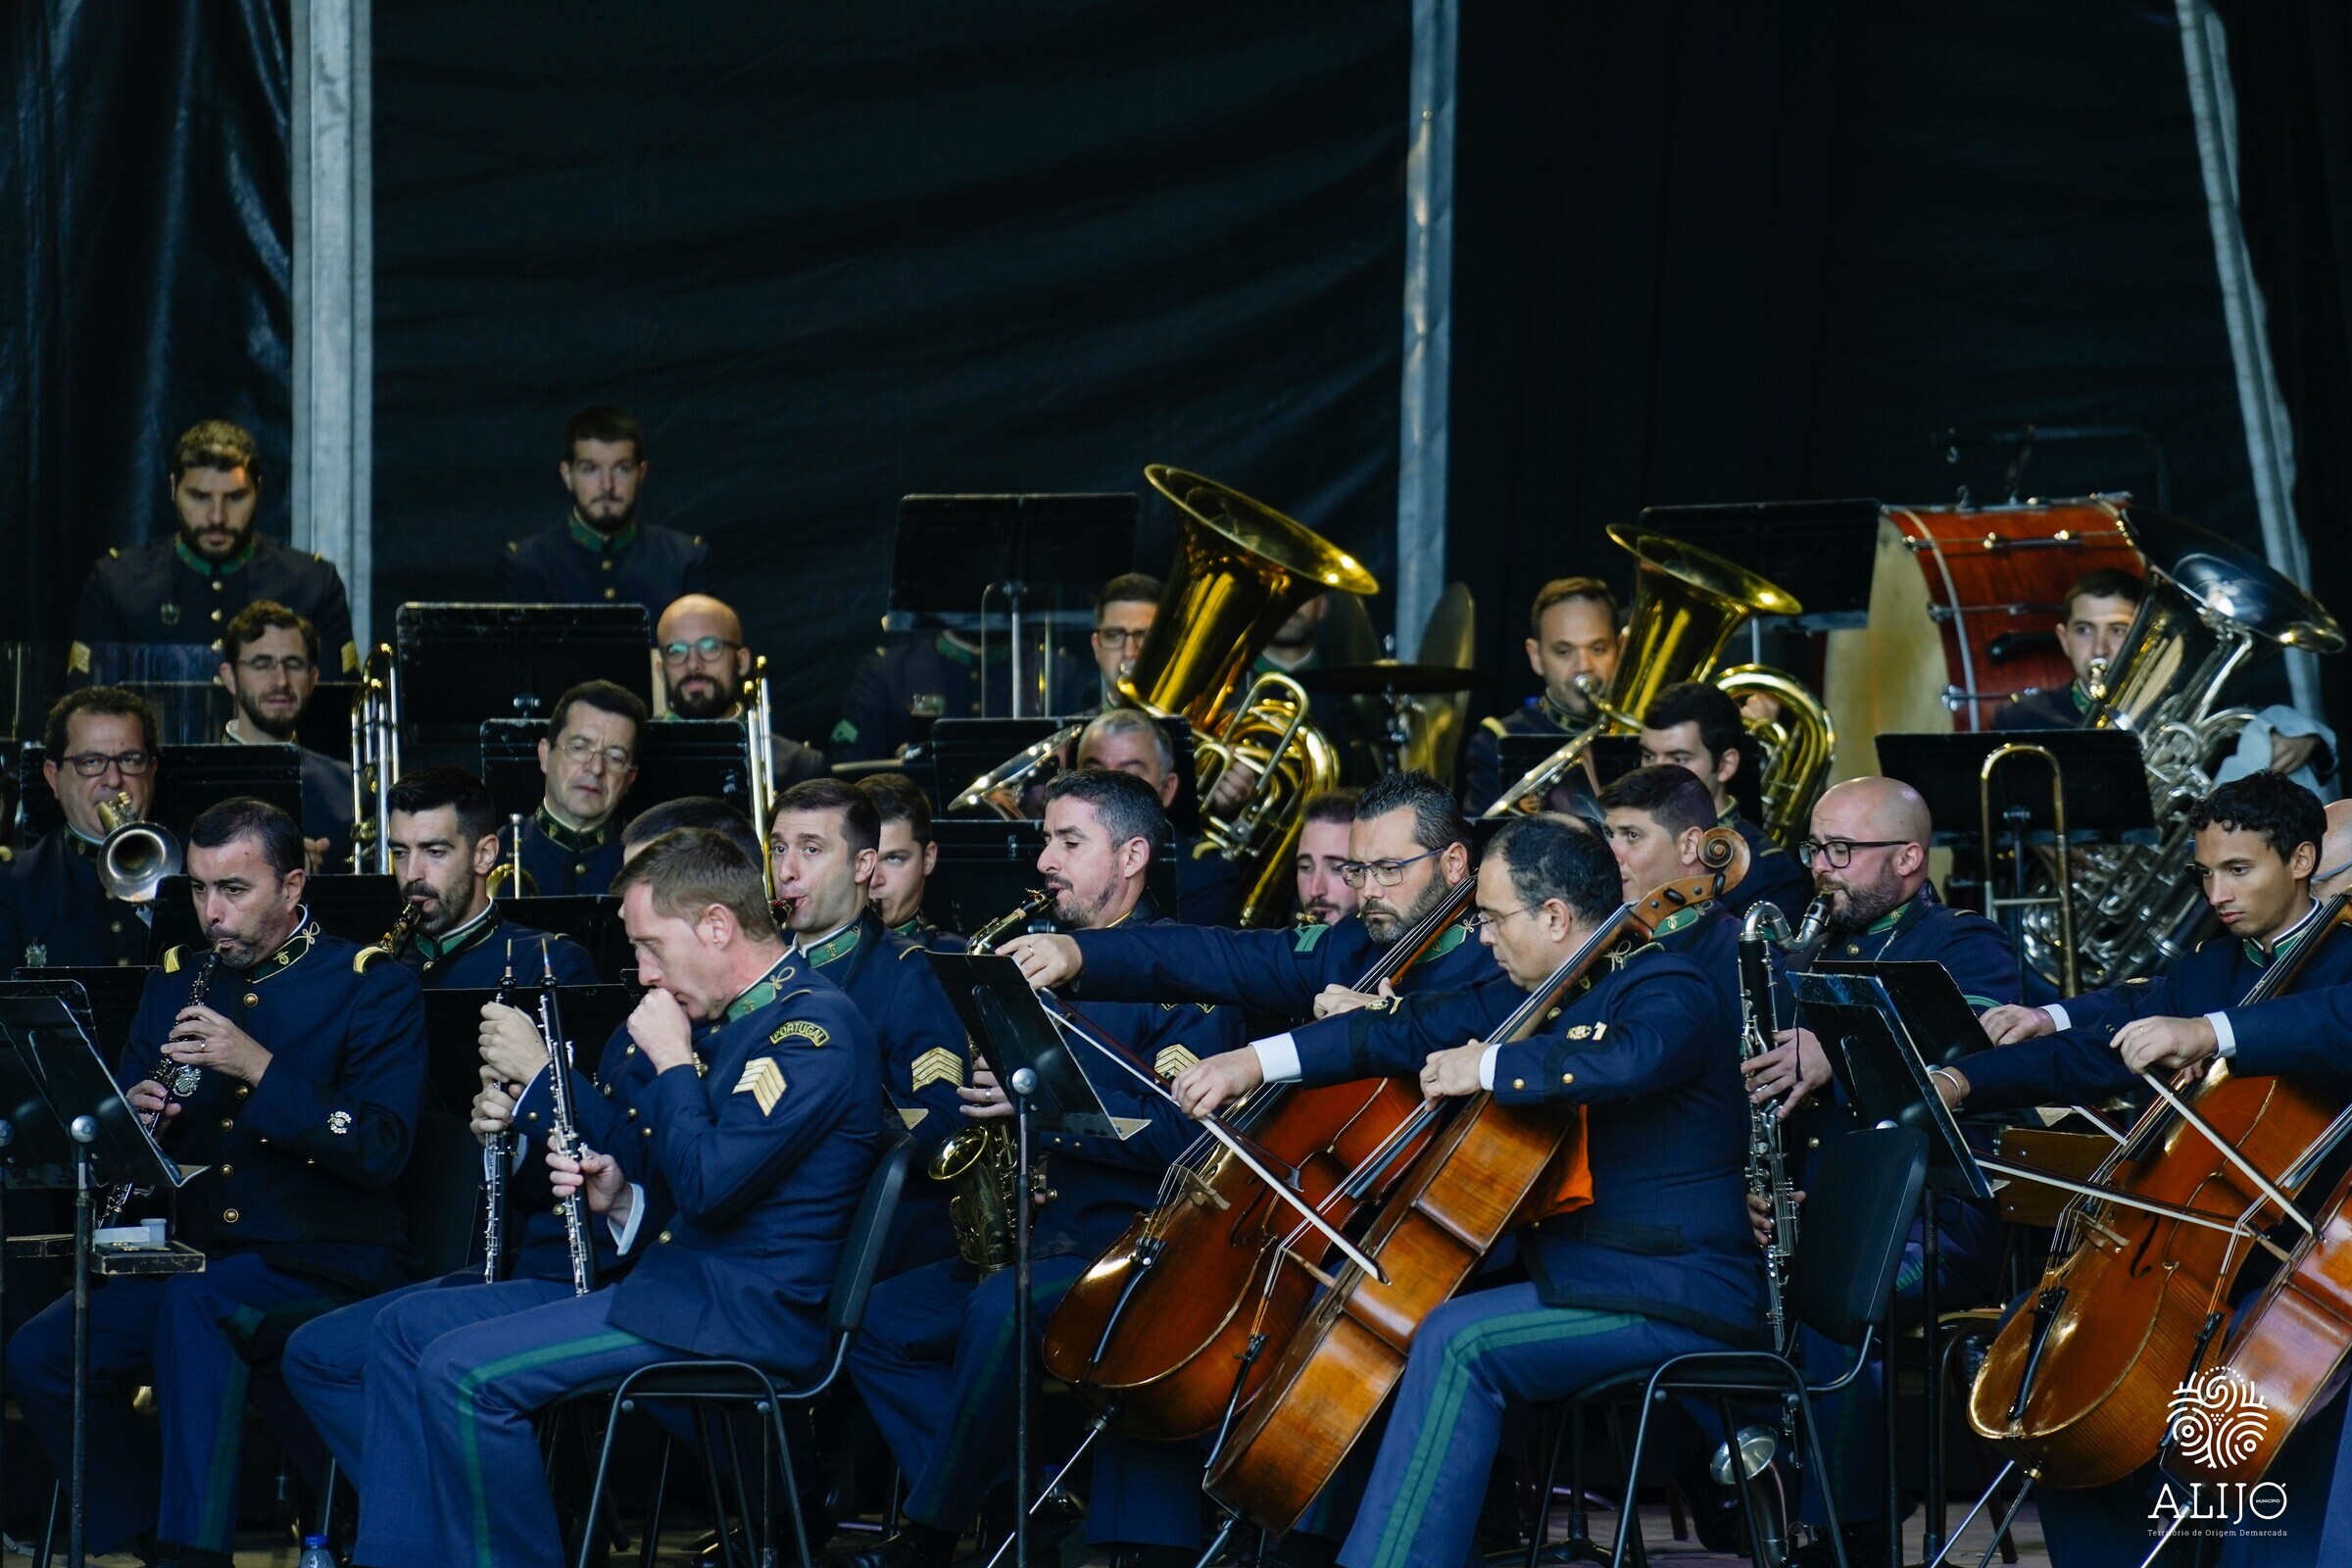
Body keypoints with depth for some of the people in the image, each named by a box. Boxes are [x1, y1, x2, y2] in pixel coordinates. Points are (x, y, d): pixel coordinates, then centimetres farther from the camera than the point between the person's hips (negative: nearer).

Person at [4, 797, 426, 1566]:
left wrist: (261, 1068, -23)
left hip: (324, 1263, -6)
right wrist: (138, 1119, -8)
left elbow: (380, 1149, -14)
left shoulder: (372, 987, -2)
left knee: (194, 1306, -36)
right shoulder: (177, 979, 14)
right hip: (197, 1254, 6)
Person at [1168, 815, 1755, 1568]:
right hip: (1584, 1275, 10)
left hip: (1679, 1301, -10)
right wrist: (1255, 1062, 10)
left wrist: (1488, 1066, -27)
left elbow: (1627, 1061, -37)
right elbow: (1417, 1029, 15)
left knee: (1457, 1339, -28)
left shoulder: (1670, 993, -13)